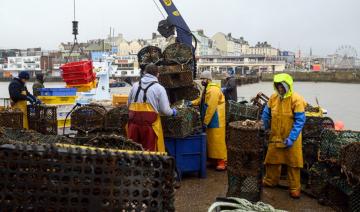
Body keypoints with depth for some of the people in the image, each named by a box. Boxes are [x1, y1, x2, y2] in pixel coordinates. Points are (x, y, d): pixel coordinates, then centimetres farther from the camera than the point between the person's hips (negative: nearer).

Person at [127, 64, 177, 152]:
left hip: (133, 121, 4)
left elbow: (128, 104, 17)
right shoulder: (159, 88, -2)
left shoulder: (135, 85, 11)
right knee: (150, 151, 6)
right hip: (150, 122, -4)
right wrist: (172, 112, 16)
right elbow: (165, 110, -5)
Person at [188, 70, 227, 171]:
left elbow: (211, 108, -24)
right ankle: (215, 159, 25)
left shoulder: (213, 90, -20)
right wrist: (192, 103, 3)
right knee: (211, 140, 15)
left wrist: (205, 122, -22)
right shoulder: (207, 89, 14)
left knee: (218, 141, -6)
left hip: (215, 121, -10)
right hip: (210, 120, 10)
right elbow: (201, 100, 23)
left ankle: (222, 161, 0)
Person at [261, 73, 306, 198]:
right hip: (275, 137, 5)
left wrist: (291, 138, -22)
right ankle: (270, 181, 37)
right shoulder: (273, 98, -1)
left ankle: (295, 188, 21)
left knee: (293, 163, 7)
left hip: (291, 139, -5)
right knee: (272, 160, 16)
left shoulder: (296, 99, -16)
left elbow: (300, 121, -18)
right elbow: (266, 115, 12)